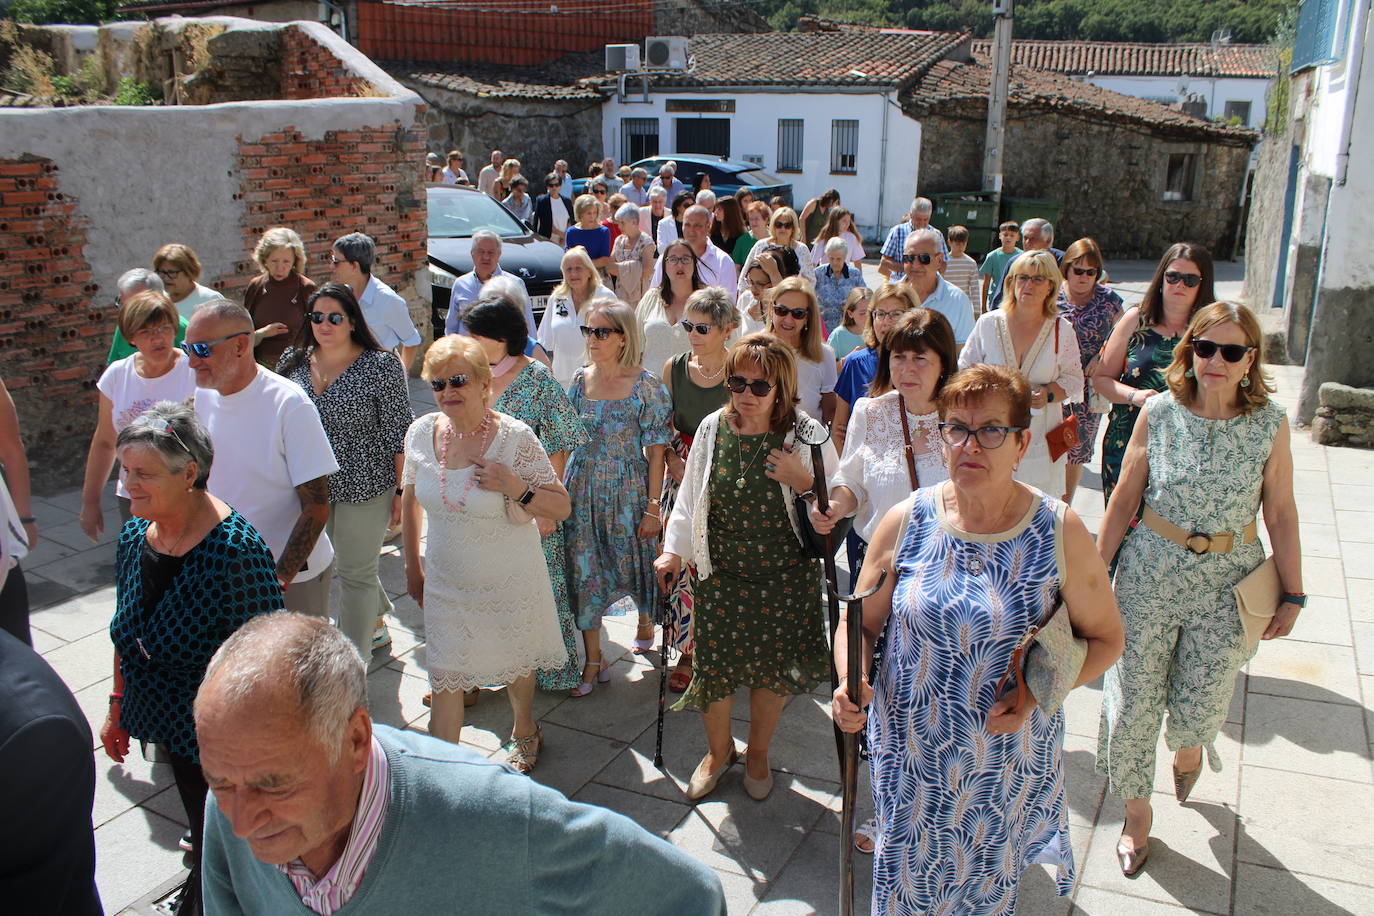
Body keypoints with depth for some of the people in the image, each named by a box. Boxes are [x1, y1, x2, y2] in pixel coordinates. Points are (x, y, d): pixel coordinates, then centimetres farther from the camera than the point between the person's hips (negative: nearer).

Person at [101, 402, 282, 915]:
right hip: (169, 724, 7)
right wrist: (118, 706, 16)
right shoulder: (134, 537, -3)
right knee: (200, 826, 25)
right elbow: (127, 634, 12)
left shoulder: (235, 550, -27)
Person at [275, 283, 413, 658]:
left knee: (355, 573, 3)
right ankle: (378, 613, 48)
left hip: (364, 485, -5)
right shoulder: (293, 361, 3)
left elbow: (399, 433, -9)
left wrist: (401, 490, -10)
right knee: (325, 561, 20)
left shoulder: (381, 366, -11)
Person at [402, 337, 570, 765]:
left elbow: (561, 508, -13)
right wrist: (412, 565, 12)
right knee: (444, 678, 3)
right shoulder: (421, 433, -7)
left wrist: (514, 487, -30)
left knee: (515, 664, 19)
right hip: (445, 582, 2)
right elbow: (411, 500, 10)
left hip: (510, 582, -2)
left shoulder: (515, 437, -18)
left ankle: (524, 732, 48)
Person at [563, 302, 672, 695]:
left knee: (633, 563, 12)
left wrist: (653, 507, -13)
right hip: (582, 489, 4)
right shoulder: (580, 381, 2)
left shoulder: (645, 386, -11)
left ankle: (645, 620, 45)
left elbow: (656, 452, -10)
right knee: (584, 571, 4)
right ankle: (593, 660, 16)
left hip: (628, 490, -3)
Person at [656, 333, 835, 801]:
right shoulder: (712, 428, -2)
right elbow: (690, 495, 10)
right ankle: (718, 751, 37)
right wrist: (674, 549, 10)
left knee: (771, 670, 11)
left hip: (785, 578, -1)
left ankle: (757, 754, 40)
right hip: (719, 574, 2)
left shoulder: (807, 435, -10)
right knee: (712, 666, 7)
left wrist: (803, 481, -21)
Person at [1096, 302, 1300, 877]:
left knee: (1200, 705, 8)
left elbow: (1280, 513, 1)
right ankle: (1137, 812, 28)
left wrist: (1292, 594, 3)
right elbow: (1125, 497, 0)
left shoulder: (1270, 423, -7)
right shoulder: (1159, 413, -7)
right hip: (1150, 571, 0)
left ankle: (1187, 748, 47)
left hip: (1227, 582, 0)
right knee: (1133, 698, 5)